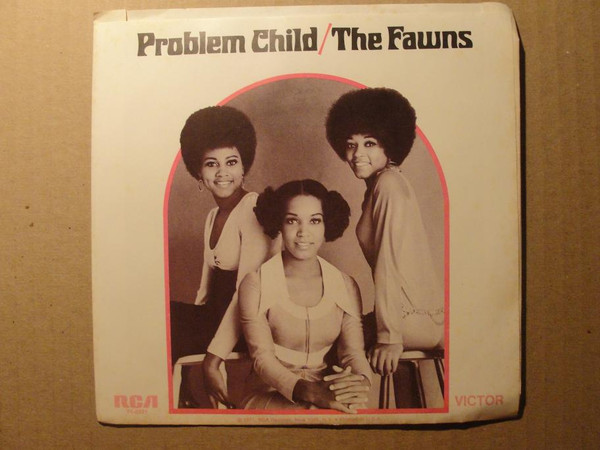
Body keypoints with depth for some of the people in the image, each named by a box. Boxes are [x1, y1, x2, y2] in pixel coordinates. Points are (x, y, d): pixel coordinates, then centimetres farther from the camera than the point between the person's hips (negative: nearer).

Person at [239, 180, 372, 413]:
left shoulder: (346, 287, 5)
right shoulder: (255, 284, -6)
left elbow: (353, 351, 0)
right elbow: (262, 358, -11)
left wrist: (361, 381, -24)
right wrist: (309, 391, -28)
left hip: (328, 393, 3)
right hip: (270, 395, -3)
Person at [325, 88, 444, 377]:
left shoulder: (389, 184, -16)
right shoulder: (377, 185, 12)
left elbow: (390, 261, -22)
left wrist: (389, 337, -22)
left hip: (414, 319, -8)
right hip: (419, 313, 8)